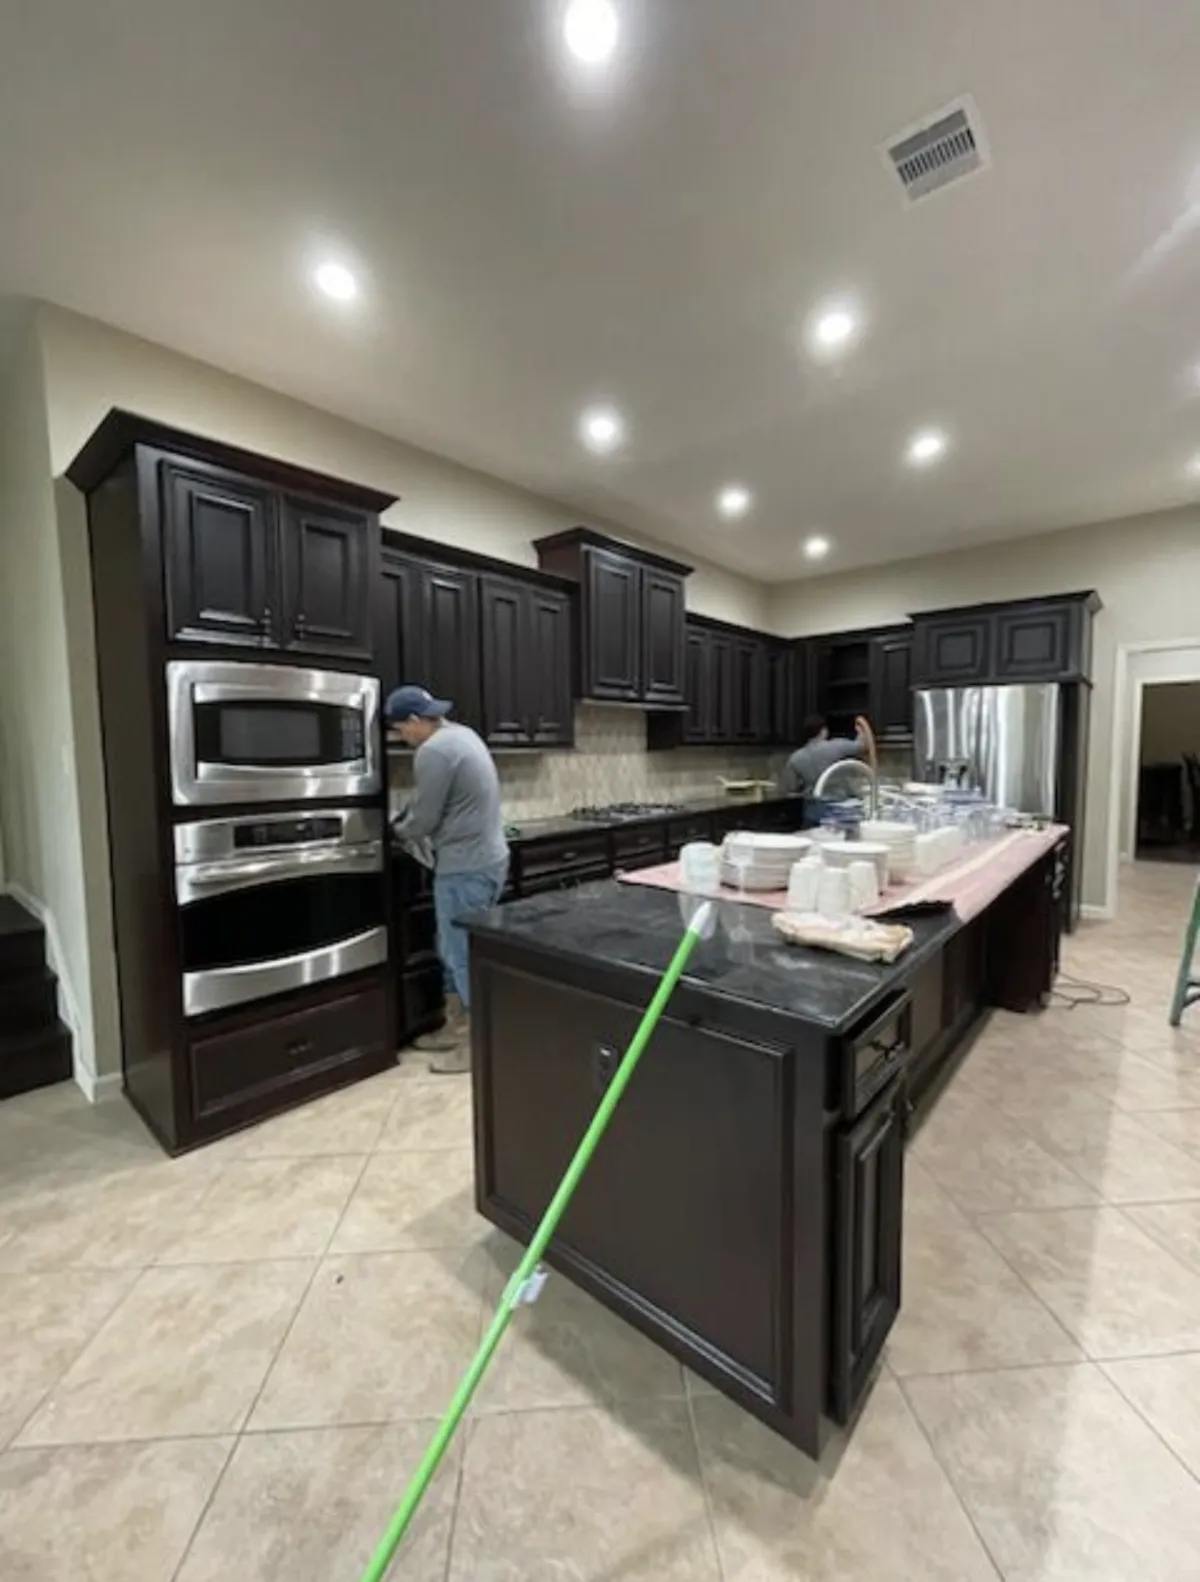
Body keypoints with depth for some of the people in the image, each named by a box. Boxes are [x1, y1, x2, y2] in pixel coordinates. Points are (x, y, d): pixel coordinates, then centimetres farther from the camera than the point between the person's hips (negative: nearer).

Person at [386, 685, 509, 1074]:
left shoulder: (433, 751, -18)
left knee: (464, 956, 1)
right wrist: (407, 821, 14)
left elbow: (423, 821, -13)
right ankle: (457, 1028, 31)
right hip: (486, 859, 10)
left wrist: (396, 831, 7)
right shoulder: (461, 734, 13)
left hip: (466, 868, -10)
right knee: (457, 951, 19)